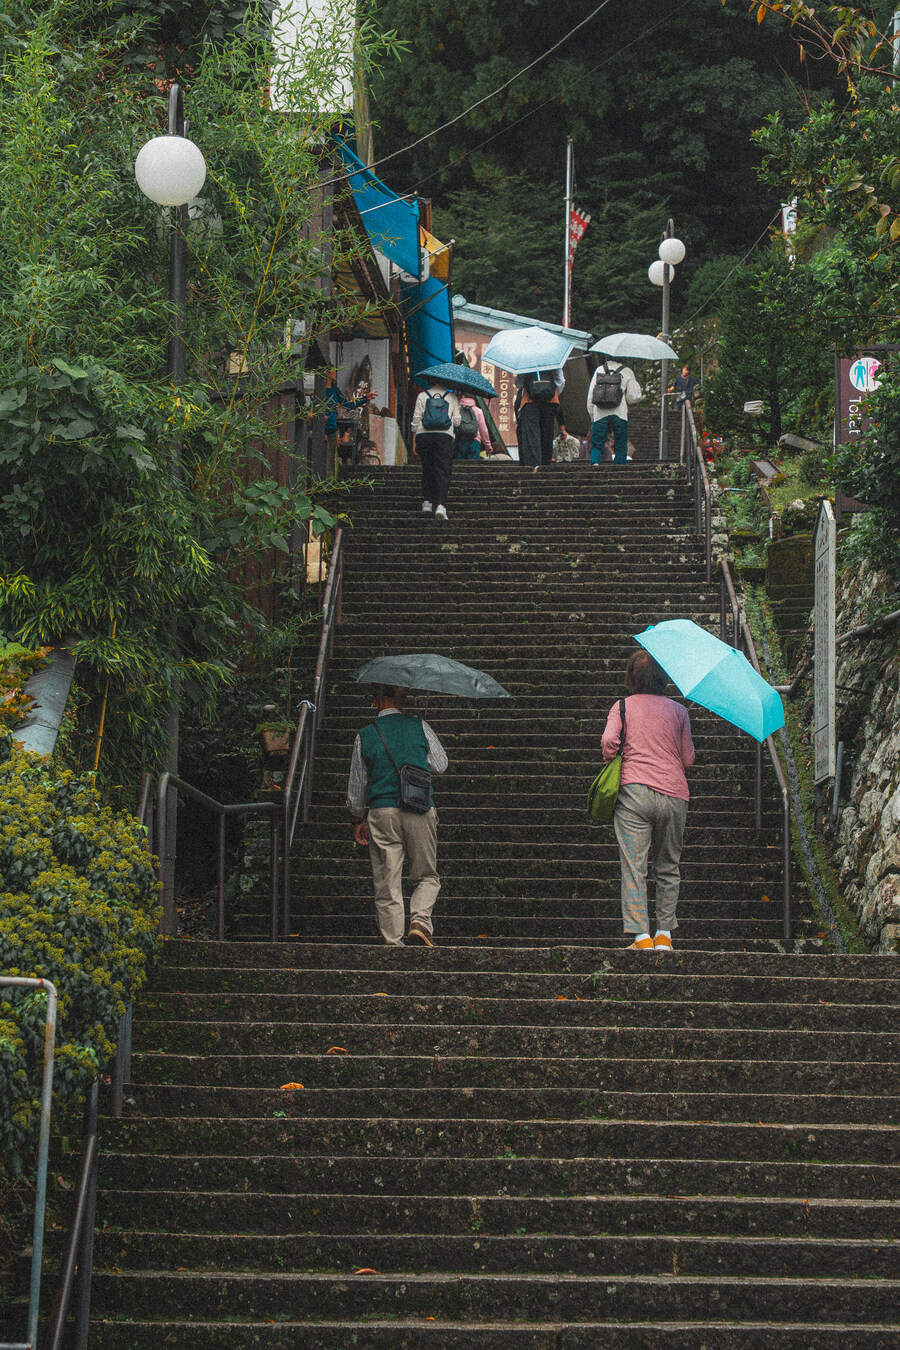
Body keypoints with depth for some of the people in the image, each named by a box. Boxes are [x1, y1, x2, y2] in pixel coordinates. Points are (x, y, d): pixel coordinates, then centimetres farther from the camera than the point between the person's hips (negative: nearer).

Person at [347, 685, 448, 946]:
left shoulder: (364, 736, 6)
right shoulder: (419, 727, 3)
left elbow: (356, 785, 13)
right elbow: (440, 765, 14)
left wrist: (358, 820, 24)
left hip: (381, 813, 0)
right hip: (420, 811, 0)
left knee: (387, 885, 3)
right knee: (427, 876, 11)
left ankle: (393, 943, -1)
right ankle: (420, 920, -13)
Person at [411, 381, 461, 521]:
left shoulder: (422, 396, 13)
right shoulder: (452, 397, 12)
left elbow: (416, 419, 8)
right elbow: (457, 421, 10)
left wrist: (414, 441, 11)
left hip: (424, 435, 1)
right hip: (445, 436, -1)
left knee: (427, 469, 14)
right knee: (443, 471, -4)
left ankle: (427, 501, 8)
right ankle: (440, 505, -18)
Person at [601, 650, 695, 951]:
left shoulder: (623, 706, 6)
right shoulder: (678, 710, 10)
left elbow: (609, 740, -10)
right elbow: (688, 759, 10)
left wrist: (612, 764, 8)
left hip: (635, 791, -2)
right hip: (674, 795, 2)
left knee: (633, 867, -2)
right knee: (668, 867, 15)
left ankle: (641, 935, -11)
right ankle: (664, 933, 12)